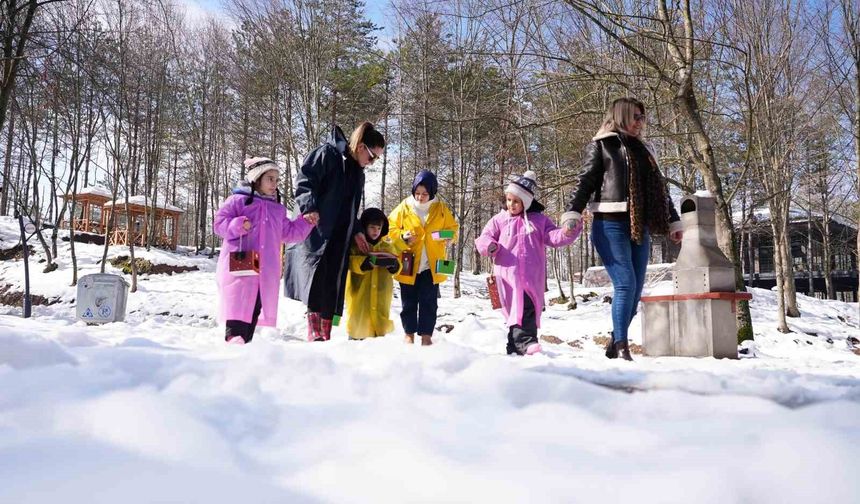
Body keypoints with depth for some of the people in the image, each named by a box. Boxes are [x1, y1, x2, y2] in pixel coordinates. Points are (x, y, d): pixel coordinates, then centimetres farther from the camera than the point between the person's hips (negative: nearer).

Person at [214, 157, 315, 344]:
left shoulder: (278, 209, 19)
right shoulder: (238, 200, 2)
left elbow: (289, 232, 22)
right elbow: (219, 223, -2)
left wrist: (306, 222, 11)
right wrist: (238, 225, -19)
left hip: (267, 270, 5)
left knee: (257, 304, 6)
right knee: (239, 302, -12)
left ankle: (245, 339, 12)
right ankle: (234, 336, -12)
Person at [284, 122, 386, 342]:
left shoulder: (358, 173, 21)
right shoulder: (328, 153, -3)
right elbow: (304, 180, -13)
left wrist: (355, 232, 17)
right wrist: (309, 207, -26)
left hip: (339, 237, 7)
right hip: (315, 230, -7)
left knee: (333, 283, 1)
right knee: (317, 271, -20)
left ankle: (325, 334, 4)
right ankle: (314, 331, -22)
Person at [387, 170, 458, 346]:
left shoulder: (441, 209, 2)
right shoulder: (404, 207, -1)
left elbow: (452, 228, 11)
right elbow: (391, 228, 5)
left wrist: (448, 237, -11)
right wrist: (402, 237, -13)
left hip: (431, 266, 0)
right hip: (408, 264, 0)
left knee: (428, 302, 6)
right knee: (409, 302, 9)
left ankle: (426, 335, 16)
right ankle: (409, 334, 22)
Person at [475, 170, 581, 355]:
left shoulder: (539, 219, 12)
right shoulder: (499, 219, 12)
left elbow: (554, 237, 6)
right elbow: (484, 237, 10)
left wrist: (569, 232, -15)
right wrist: (490, 245, -14)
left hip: (532, 276, 0)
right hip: (508, 273, 0)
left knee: (528, 307, -8)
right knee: (516, 309, -8)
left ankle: (516, 345, -7)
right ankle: (525, 341, -12)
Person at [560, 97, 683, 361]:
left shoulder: (645, 149, 24)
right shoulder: (601, 145, 7)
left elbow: (660, 188, 27)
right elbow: (586, 181, -3)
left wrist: (674, 222, 25)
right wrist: (572, 213, -17)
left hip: (640, 227, 6)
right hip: (610, 225, -6)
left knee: (636, 289, 1)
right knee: (625, 285, -15)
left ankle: (615, 343, 11)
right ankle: (621, 347, -8)